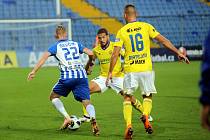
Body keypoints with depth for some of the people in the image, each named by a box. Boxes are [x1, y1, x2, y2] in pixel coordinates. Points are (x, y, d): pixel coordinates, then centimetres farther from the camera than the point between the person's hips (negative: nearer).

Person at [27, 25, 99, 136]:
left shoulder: (56, 46, 11)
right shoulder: (75, 44, 20)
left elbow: (45, 56, -4)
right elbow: (90, 53, 14)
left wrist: (34, 71, -7)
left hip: (67, 77, -2)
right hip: (82, 75, 2)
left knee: (53, 96, 18)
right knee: (86, 102, -1)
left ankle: (67, 118, 1)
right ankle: (93, 119, -31)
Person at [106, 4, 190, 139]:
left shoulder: (121, 31, 1)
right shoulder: (146, 26, 2)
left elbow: (115, 54, -3)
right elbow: (163, 40, -2)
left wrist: (110, 72, 3)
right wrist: (178, 52, 3)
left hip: (130, 69, 0)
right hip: (146, 68, 0)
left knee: (127, 98, 12)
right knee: (148, 96, 16)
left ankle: (128, 125, -7)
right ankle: (145, 115, -13)